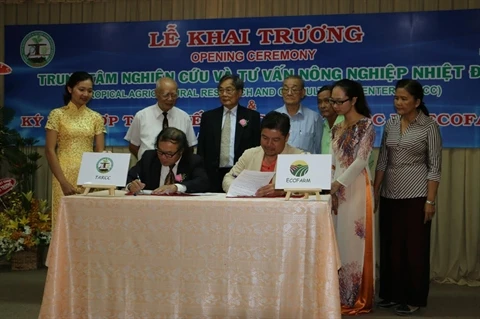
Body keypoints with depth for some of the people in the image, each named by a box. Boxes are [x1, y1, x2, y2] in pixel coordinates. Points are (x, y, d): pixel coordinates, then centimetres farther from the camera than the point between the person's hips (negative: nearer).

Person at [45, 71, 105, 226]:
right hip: (65, 175, -3)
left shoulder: (96, 117, 8)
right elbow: (49, 150, -5)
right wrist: (63, 181, -14)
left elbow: (100, 151, 5)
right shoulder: (57, 114, -1)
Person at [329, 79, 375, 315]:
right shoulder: (337, 128, 14)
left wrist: (336, 185, -20)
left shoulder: (365, 125, -8)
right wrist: (331, 190, 1)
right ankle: (340, 296, 16)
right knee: (338, 240, 9)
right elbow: (333, 163, 13)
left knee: (353, 241, -4)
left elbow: (360, 161, -16)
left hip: (356, 189, -7)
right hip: (337, 190, 7)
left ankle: (356, 299, 4)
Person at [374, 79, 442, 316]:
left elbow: (434, 166, -8)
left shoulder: (429, 126, -7)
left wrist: (430, 200, -13)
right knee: (389, 244, 9)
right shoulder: (390, 124, 7)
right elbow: (382, 160, 10)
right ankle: (392, 293, 22)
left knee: (414, 246, 1)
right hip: (390, 194, 5)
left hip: (416, 194, -5)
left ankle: (413, 299, 11)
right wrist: (375, 191, 5)